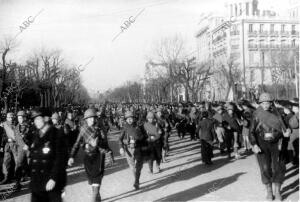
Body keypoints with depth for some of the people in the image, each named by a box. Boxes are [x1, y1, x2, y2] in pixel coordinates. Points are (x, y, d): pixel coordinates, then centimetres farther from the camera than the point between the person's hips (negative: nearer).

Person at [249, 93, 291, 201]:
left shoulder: (276, 114, 2)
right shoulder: (257, 115, -5)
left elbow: (281, 127, 6)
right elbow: (252, 132, -6)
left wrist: (285, 133, -18)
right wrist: (254, 145, -18)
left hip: (276, 144, 2)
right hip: (262, 145, -2)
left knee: (279, 168, -2)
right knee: (266, 169, 0)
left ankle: (277, 191, 14)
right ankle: (269, 191, 18)